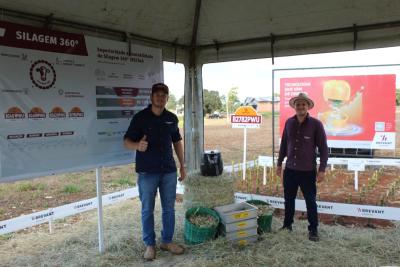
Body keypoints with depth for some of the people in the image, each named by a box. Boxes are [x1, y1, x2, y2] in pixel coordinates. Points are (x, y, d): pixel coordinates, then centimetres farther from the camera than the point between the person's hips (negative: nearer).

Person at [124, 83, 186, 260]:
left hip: (169, 171, 4)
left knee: (169, 208, 11)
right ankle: (149, 244, 22)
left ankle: (167, 241, 28)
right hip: (147, 172, -3)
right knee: (147, 210, 6)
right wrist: (137, 145, -31)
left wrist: (182, 165, 13)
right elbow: (127, 141, -8)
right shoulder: (140, 117, -7)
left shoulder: (172, 118, 5)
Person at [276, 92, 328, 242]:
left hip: (308, 171, -4)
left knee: (310, 201, 6)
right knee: (289, 199, 14)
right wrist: (279, 163, 14)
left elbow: (323, 148, -7)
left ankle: (313, 230, 20)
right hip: (290, 170, 4)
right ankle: (287, 225, 30)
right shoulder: (289, 123, 2)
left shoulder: (316, 124, -9)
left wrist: (322, 169, -12)